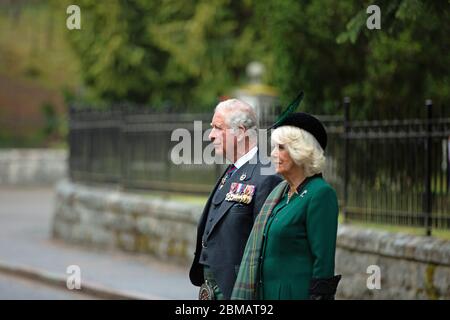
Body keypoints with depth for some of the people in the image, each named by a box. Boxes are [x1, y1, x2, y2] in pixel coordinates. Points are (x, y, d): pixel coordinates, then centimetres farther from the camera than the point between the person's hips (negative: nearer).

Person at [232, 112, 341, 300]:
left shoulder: (321, 194, -11)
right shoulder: (280, 190, 14)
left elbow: (324, 260, -15)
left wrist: (318, 295, -18)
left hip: (297, 293, -8)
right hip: (268, 292, 8)